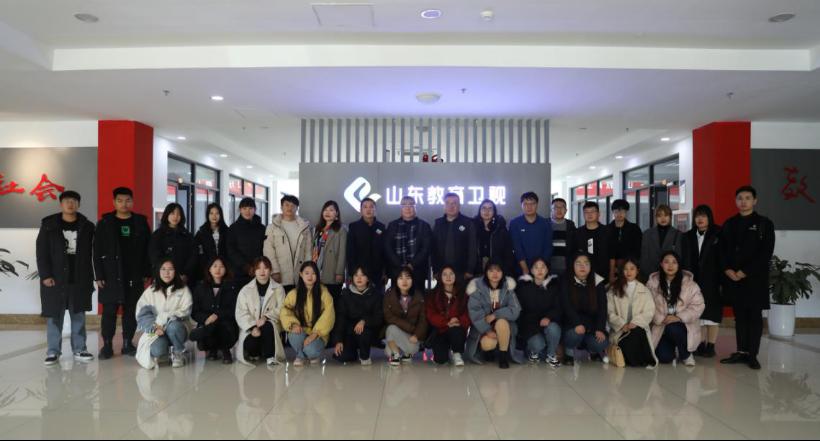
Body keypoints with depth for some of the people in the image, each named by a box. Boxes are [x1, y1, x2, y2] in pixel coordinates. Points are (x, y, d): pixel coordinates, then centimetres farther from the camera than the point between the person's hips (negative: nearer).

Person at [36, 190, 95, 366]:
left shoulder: (87, 226, 4)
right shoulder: (48, 224, 2)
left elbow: (90, 254, 5)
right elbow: (42, 252, -1)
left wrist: (89, 278, 0)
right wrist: (45, 275, -10)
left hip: (79, 279, 1)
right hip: (55, 278, -1)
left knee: (79, 315, 7)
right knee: (54, 316, 3)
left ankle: (79, 349, 15)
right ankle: (53, 352, 11)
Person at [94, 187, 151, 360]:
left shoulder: (141, 222, 6)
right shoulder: (104, 223, 3)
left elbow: (148, 250, 6)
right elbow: (97, 252, 1)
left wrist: (147, 273, 1)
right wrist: (99, 275, -6)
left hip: (134, 276, 1)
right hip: (111, 276, -1)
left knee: (131, 311, 6)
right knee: (109, 311, 1)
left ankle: (128, 343, 16)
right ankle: (107, 345, 10)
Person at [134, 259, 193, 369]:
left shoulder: (183, 290, 2)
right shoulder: (150, 291, 6)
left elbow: (185, 311, -7)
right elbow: (142, 314, -2)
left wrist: (163, 319, -19)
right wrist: (155, 327, -19)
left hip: (176, 328, 0)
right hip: (156, 331, 0)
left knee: (173, 326, -36)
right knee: (157, 350, -31)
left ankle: (179, 353, -8)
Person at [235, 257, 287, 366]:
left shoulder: (278, 289, 6)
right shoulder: (245, 290, 6)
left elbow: (280, 309, -4)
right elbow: (241, 313, -4)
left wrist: (266, 317, -23)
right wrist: (252, 327, -20)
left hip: (270, 326, -1)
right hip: (251, 328, 1)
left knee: (267, 326, -36)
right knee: (249, 344, -30)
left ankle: (269, 356, -20)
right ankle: (255, 354, 7)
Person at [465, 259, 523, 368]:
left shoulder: (507, 287, -10)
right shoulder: (478, 286, -14)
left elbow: (515, 310, -15)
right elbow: (474, 312, -18)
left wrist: (495, 315, -25)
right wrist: (487, 330, -26)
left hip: (504, 324, 1)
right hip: (483, 326, -1)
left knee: (501, 322, -34)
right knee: (488, 344, -29)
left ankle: (503, 356, -11)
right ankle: (489, 349, 12)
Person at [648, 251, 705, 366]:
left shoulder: (689, 283, -4)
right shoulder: (653, 283, -2)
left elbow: (698, 306, -8)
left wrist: (679, 317, -18)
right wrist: (661, 319, -20)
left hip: (684, 325, -1)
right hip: (661, 327, 1)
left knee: (673, 328, -36)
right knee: (664, 358, -16)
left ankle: (686, 354, -6)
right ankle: (672, 349, 24)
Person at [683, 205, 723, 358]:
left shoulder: (718, 235, -1)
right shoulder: (688, 236, 10)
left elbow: (722, 258, -6)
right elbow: (686, 260, 9)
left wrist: (722, 280, -12)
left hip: (713, 281, -3)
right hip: (695, 280, 3)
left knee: (712, 311, 0)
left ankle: (711, 346, 6)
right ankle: (701, 344, 11)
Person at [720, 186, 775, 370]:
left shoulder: (764, 223, 1)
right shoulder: (729, 224, 12)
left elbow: (766, 253, -7)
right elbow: (723, 250, 10)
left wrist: (745, 272, -13)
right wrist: (728, 270, -7)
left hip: (755, 277, -3)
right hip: (733, 278, 3)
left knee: (754, 316, 1)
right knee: (739, 315, 8)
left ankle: (752, 355, 6)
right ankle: (741, 352, 14)